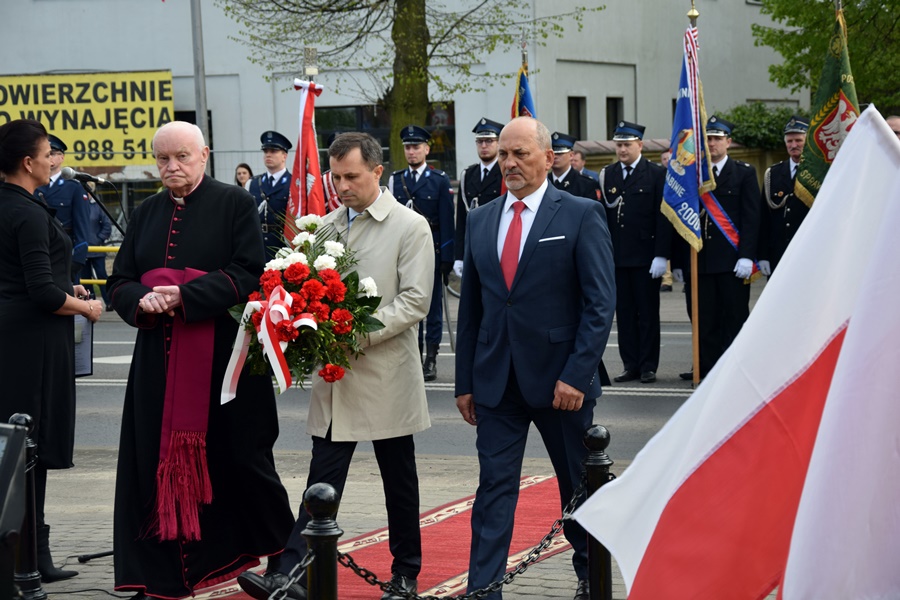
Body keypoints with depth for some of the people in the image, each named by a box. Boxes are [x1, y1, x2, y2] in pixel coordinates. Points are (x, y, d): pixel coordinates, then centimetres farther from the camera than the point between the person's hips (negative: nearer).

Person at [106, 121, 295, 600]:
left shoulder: (234, 204, -1)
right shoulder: (146, 215, 14)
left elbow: (249, 273, -11)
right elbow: (119, 283, 13)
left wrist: (184, 297, -19)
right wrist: (143, 300, -11)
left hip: (224, 357, -4)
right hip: (160, 360, 4)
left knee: (241, 460, 3)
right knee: (163, 464, 2)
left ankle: (283, 556, 22)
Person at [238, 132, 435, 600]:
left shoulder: (410, 227, -5)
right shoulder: (326, 225, 11)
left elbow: (415, 301, -11)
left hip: (386, 374, -4)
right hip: (334, 373, 4)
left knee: (399, 479, 8)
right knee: (322, 480, -2)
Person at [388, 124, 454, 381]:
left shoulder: (440, 181, 2)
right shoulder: (395, 180, 8)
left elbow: (446, 220, -2)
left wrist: (446, 258, -7)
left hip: (431, 251, -2)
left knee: (433, 305, 2)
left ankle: (431, 358, 7)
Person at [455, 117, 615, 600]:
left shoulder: (581, 215, -4)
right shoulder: (480, 220, 10)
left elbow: (600, 302, -9)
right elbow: (470, 307, 12)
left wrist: (577, 375, -16)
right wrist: (465, 381, 7)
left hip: (560, 379, -3)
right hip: (496, 380, 3)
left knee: (580, 487, 12)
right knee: (493, 489, 0)